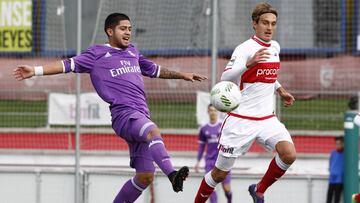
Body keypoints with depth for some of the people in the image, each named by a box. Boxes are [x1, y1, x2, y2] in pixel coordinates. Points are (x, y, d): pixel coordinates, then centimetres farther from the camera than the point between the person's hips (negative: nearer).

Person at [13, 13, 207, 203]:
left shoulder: (132, 52, 25)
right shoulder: (97, 54, 6)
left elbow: (154, 69, 40)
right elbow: (69, 64, 0)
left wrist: (182, 75, 45)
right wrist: (35, 70, -10)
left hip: (141, 116, 8)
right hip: (124, 114, -8)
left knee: (145, 176, 0)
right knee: (153, 131, -38)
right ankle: (172, 174, -56)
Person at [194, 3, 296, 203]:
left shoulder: (275, 47, 9)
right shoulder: (245, 49, -13)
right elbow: (226, 78, -27)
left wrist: (281, 90, 23)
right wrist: (249, 63, -40)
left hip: (267, 119, 5)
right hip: (241, 119, -5)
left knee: (289, 154, -19)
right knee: (220, 173, 0)